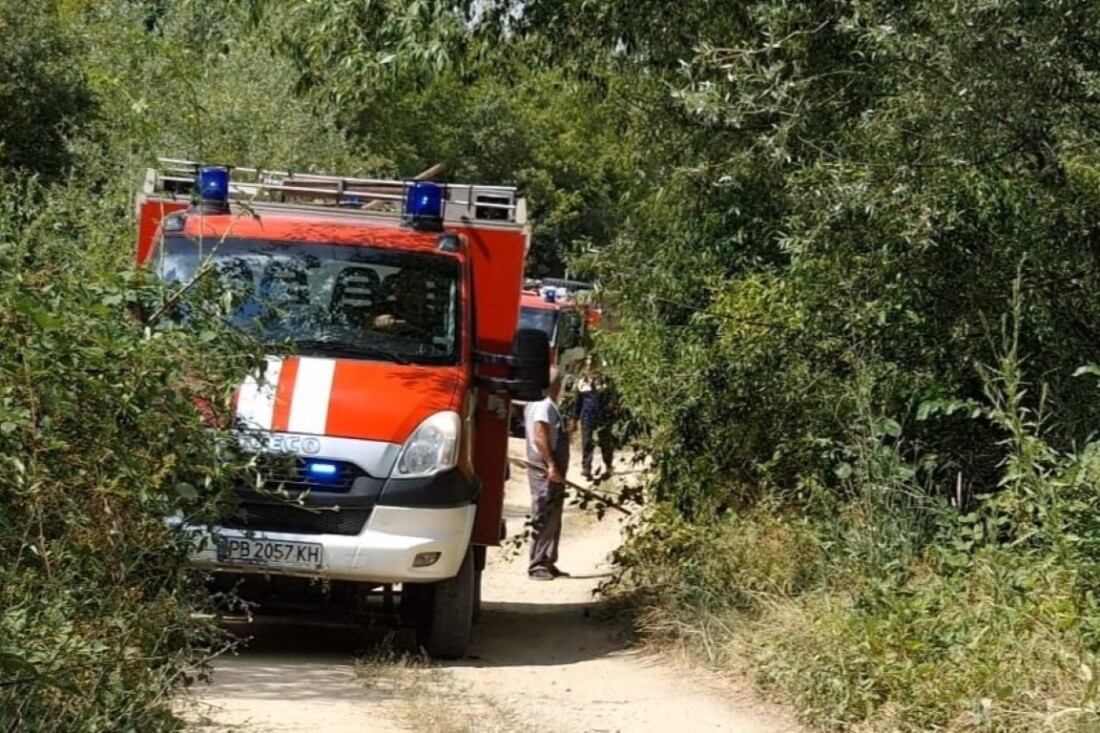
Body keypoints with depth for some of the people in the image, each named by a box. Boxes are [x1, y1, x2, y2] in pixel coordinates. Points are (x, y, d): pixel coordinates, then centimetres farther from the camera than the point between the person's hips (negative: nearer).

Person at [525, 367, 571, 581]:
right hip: (546, 469, -11)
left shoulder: (546, 404, 18)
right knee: (544, 519, -9)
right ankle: (538, 565, -7)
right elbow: (540, 436, -23)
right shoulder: (544, 405, -14)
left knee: (552, 519, 13)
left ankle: (547, 563, 18)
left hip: (552, 470, 11)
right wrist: (551, 465, -26)